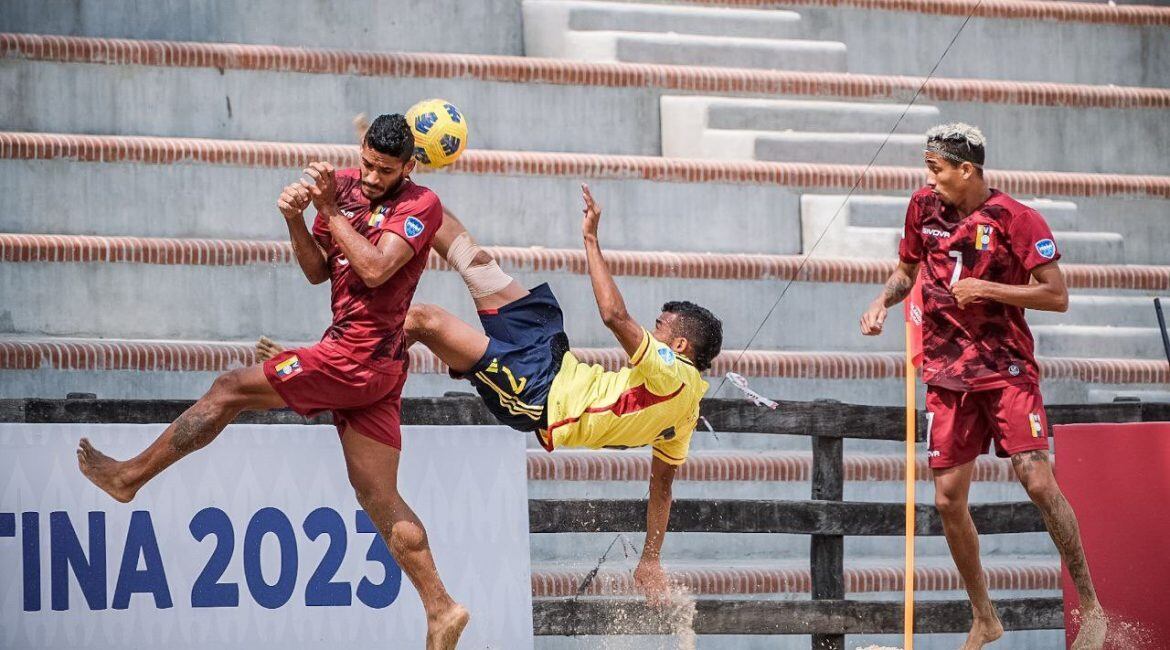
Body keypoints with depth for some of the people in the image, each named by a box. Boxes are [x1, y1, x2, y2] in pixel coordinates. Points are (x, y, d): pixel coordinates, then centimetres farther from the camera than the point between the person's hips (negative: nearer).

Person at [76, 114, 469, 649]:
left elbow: (374, 268, -22)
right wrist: (295, 220, -2)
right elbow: (318, 272, 15)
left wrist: (329, 210, -18)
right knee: (378, 497, 8)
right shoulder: (345, 186, 13)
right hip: (374, 369, 9)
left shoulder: (421, 205, -9)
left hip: (357, 356, -9)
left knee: (231, 389, -1)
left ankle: (130, 476, 11)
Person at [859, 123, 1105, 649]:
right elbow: (908, 269, 22)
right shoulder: (924, 207, 5)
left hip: (1006, 369, -5)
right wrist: (883, 301, 1)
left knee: (1037, 481, -17)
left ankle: (1091, 606, -7)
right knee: (948, 499, 1)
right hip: (947, 373, 5)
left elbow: (1057, 296, -13)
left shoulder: (1017, 220, -12)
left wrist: (985, 289, -18)